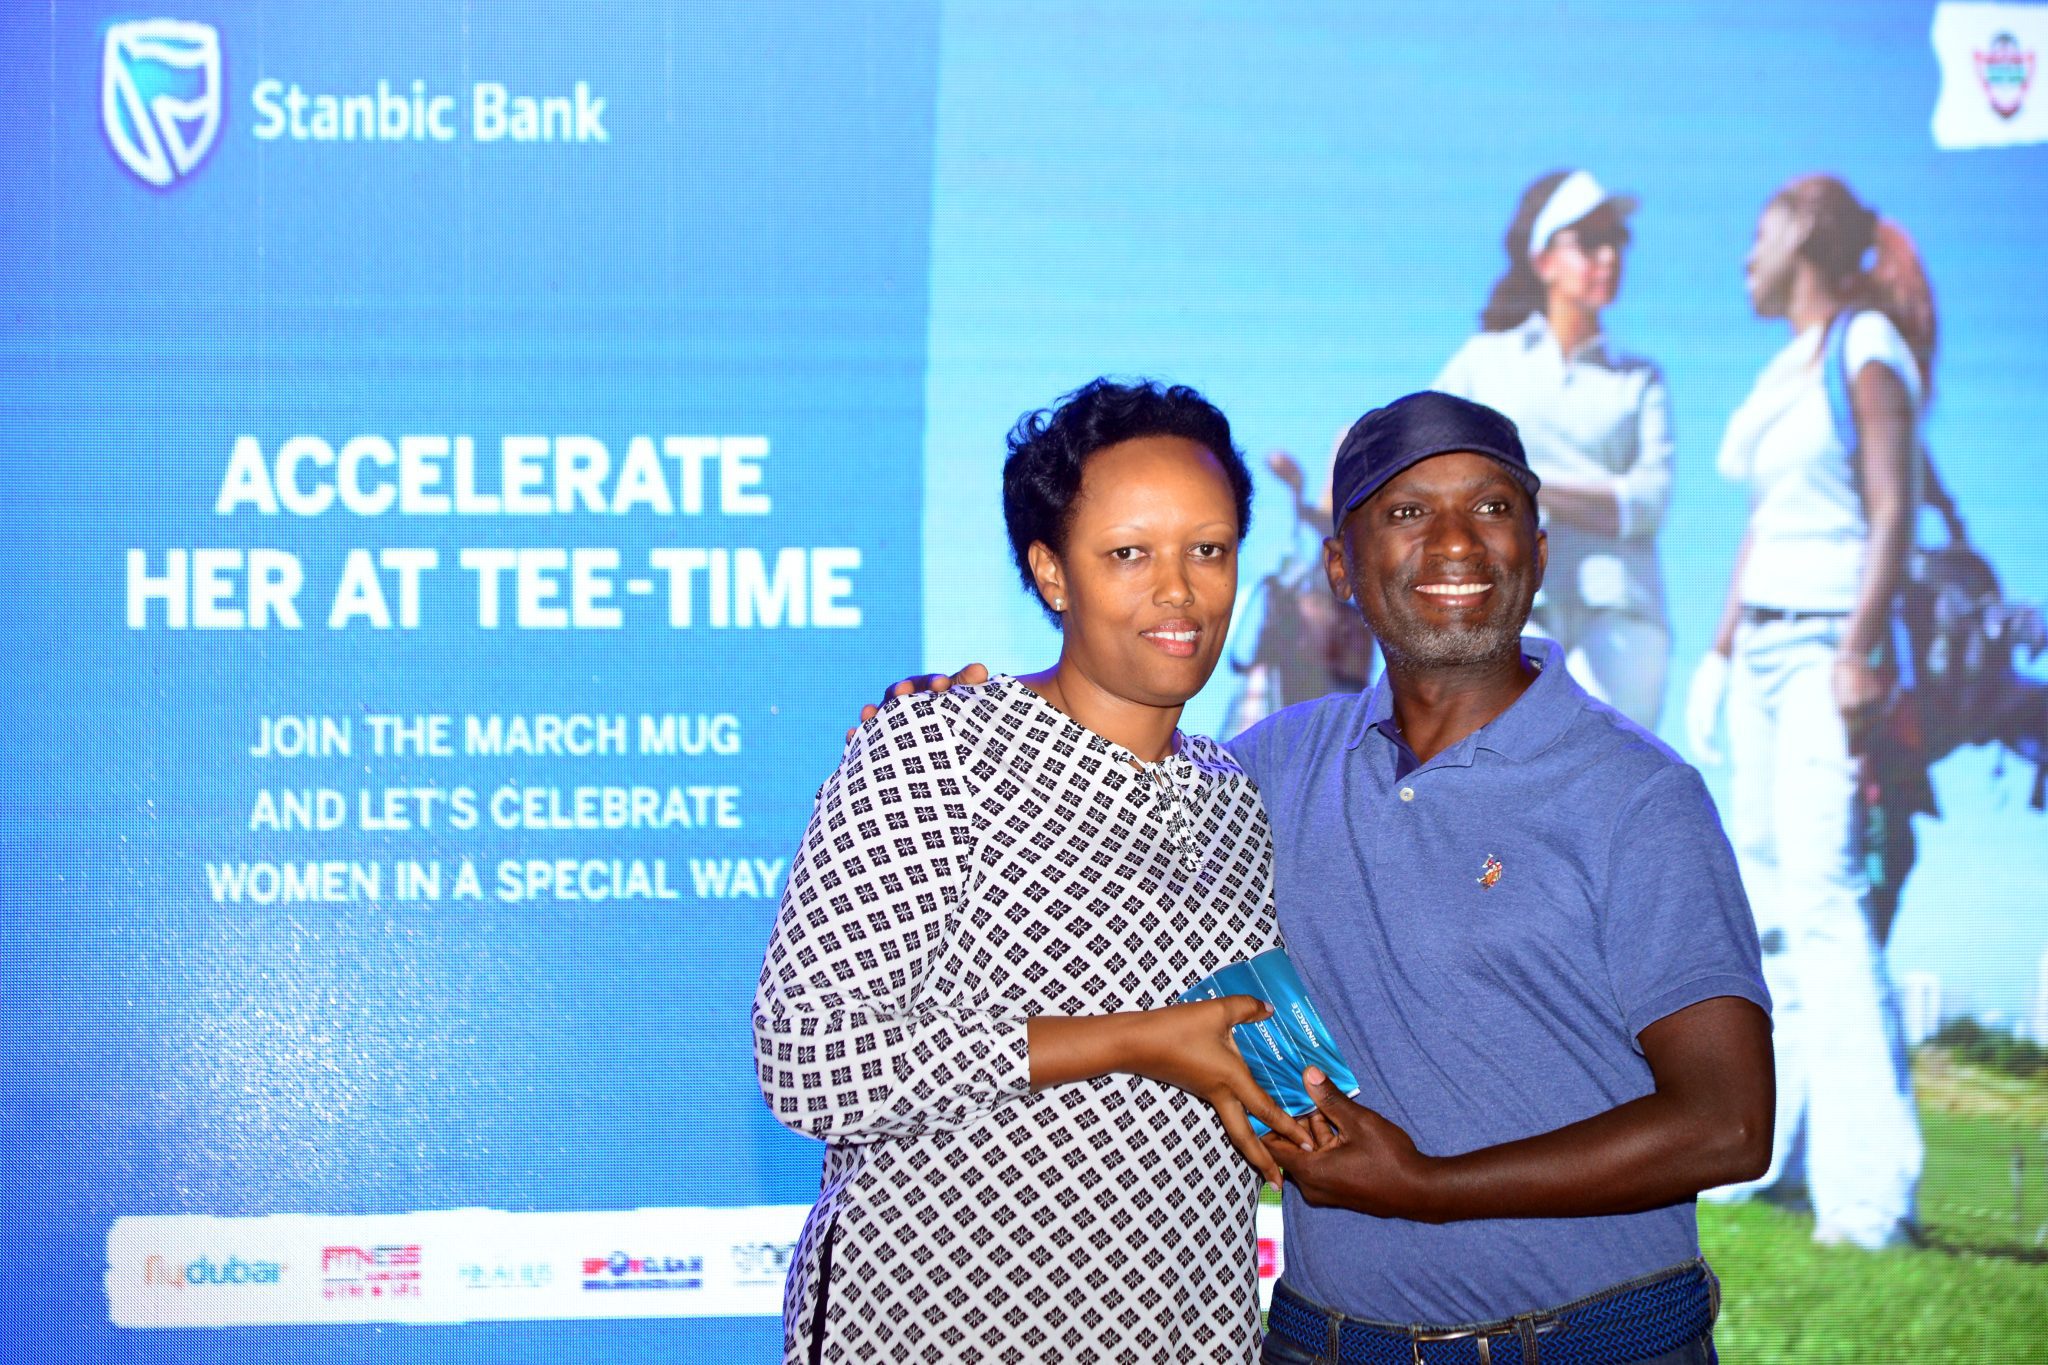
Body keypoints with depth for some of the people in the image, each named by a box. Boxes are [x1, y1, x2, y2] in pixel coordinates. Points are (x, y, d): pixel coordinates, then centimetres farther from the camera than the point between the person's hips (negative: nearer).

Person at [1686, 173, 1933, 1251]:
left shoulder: (1868, 351, -5)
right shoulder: (1783, 368, 19)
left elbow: (1893, 511, -14)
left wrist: (1861, 654, -22)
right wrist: (1722, 648, 20)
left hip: (1826, 642, -9)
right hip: (1763, 645, 9)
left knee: (1822, 892, -17)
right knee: (1763, 895, 9)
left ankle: (1869, 1188, -18)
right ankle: (1770, 1149, 18)